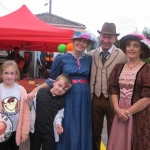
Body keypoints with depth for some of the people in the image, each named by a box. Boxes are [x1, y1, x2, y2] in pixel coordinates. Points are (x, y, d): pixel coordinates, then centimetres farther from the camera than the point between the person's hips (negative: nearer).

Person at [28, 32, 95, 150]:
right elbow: (52, 79, 0)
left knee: (82, 129, 9)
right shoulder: (61, 58, -2)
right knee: (67, 128, 1)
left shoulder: (89, 59, 6)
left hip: (84, 97, 3)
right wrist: (36, 90, -11)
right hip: (67, 96, -3)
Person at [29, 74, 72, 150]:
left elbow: (59, 115, -2)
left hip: (50, 133, 0)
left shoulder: (61, 101, -6)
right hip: (35, 130, 1)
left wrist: (58, 124, -21)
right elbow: (32, 106, 4)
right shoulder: (41, 92, -8)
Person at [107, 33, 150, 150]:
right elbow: (113, 90, 6)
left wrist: (128, 112, -10)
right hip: (120, 114, 4)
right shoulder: (119, 68, 7)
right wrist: (117, 109, -8)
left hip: (139, 116, -4)